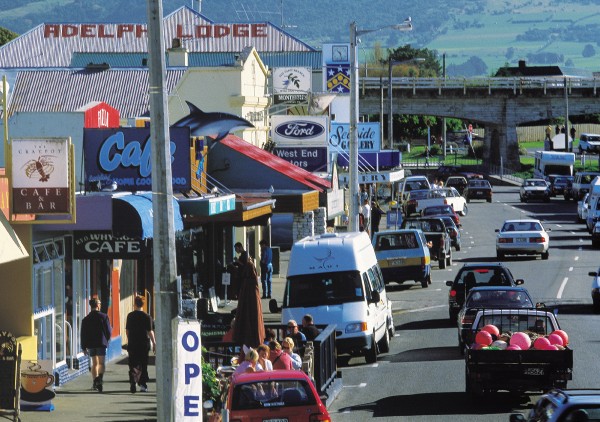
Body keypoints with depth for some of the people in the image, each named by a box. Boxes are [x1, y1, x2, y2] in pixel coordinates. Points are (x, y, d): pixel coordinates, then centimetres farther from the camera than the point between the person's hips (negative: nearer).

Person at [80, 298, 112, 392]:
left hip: (91, 344, 3)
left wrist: (84, 347, 10)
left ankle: (95, 383, 8)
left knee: (94, 363, 12)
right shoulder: (103, 317, -6)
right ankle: (99, 378, -21)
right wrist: (106, 340, 15)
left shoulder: (86, 319, 2)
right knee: (101, 363, 1)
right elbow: (109, 331, -4)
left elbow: (83, 335, 4)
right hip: (101, 343, -3)